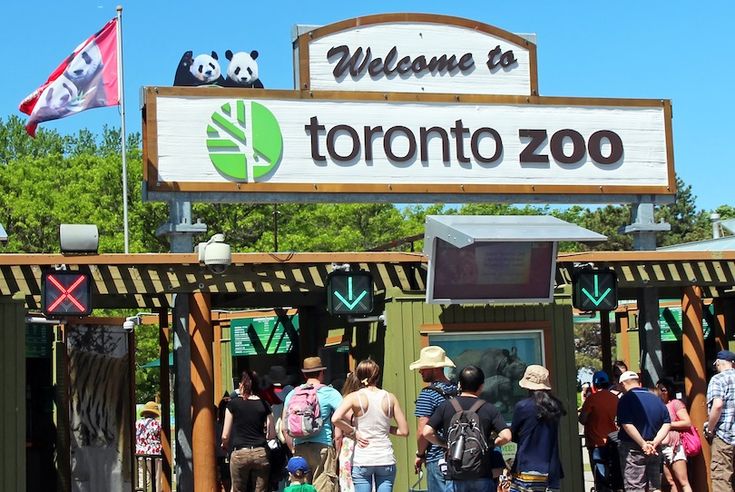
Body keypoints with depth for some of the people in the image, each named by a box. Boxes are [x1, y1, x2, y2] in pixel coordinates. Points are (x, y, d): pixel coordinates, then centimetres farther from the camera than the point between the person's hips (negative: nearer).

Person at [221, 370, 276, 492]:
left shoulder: (233, 404, 0)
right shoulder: (263, 405, 5)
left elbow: (225, 436, 2)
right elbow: (272, 434, 6)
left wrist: (225, 446, 22)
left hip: (239, 454, -2)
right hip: (260, 453, 2)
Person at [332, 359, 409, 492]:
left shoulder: (355, 397, -3)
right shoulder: (390, 398, 4)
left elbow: (335, 419, -20)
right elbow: (404, 431, 3)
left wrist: (353, 432, -5)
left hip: (362, 460, -2)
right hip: (386, 459, 2)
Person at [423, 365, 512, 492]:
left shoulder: (445, 406, 0)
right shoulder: (489, 409, -2)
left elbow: (427, 432, -7)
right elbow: (506, 436, -12)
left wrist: (445, 444, 8)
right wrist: (491, 443, 8)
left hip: (455, 476, 0)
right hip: (482, 476, 0)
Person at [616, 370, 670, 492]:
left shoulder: (626, 399, -8)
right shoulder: (656, 399, 11)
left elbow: (627, 425, -19)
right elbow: (667, 424, 5)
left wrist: (644, 445, -15)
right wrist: (654, 443, -6)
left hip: (633, 448, -6)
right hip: (654, 451, 6)